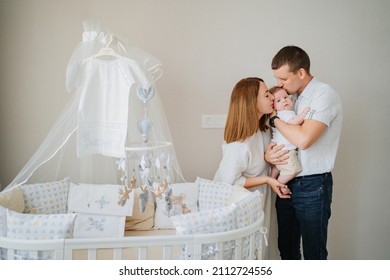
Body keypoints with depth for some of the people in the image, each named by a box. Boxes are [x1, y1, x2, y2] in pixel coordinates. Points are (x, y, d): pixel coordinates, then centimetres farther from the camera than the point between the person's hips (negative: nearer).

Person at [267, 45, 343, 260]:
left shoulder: (324, 95, -13)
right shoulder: (294, 97, 11)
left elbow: (303, 139, -26)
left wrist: (275, 119, -11)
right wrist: (268, 154, -7)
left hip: (312, 186, -8)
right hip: (287, 183, 8)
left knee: (314, 252, 5)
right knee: (286, 247, 17)